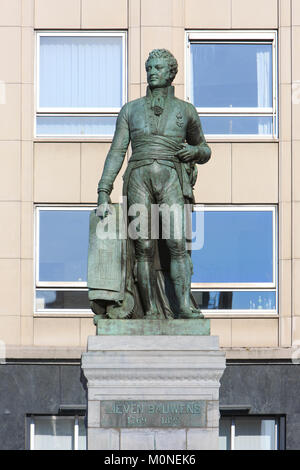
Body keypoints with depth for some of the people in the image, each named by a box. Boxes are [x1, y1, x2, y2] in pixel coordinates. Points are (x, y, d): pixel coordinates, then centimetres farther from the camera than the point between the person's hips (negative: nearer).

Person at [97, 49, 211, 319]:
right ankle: (151, 311, -8)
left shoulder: (185, 111, 18)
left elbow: (205, 152, 27)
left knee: (177, 242, -18)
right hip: (139, 177, 1)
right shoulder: (131, 110, 17)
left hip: (171, 178, -1)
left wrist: (196, 151, 0)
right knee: (144, 247, -9)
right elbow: (116, 152, 11)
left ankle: (184, 307, -25)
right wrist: (103, 193, 1)